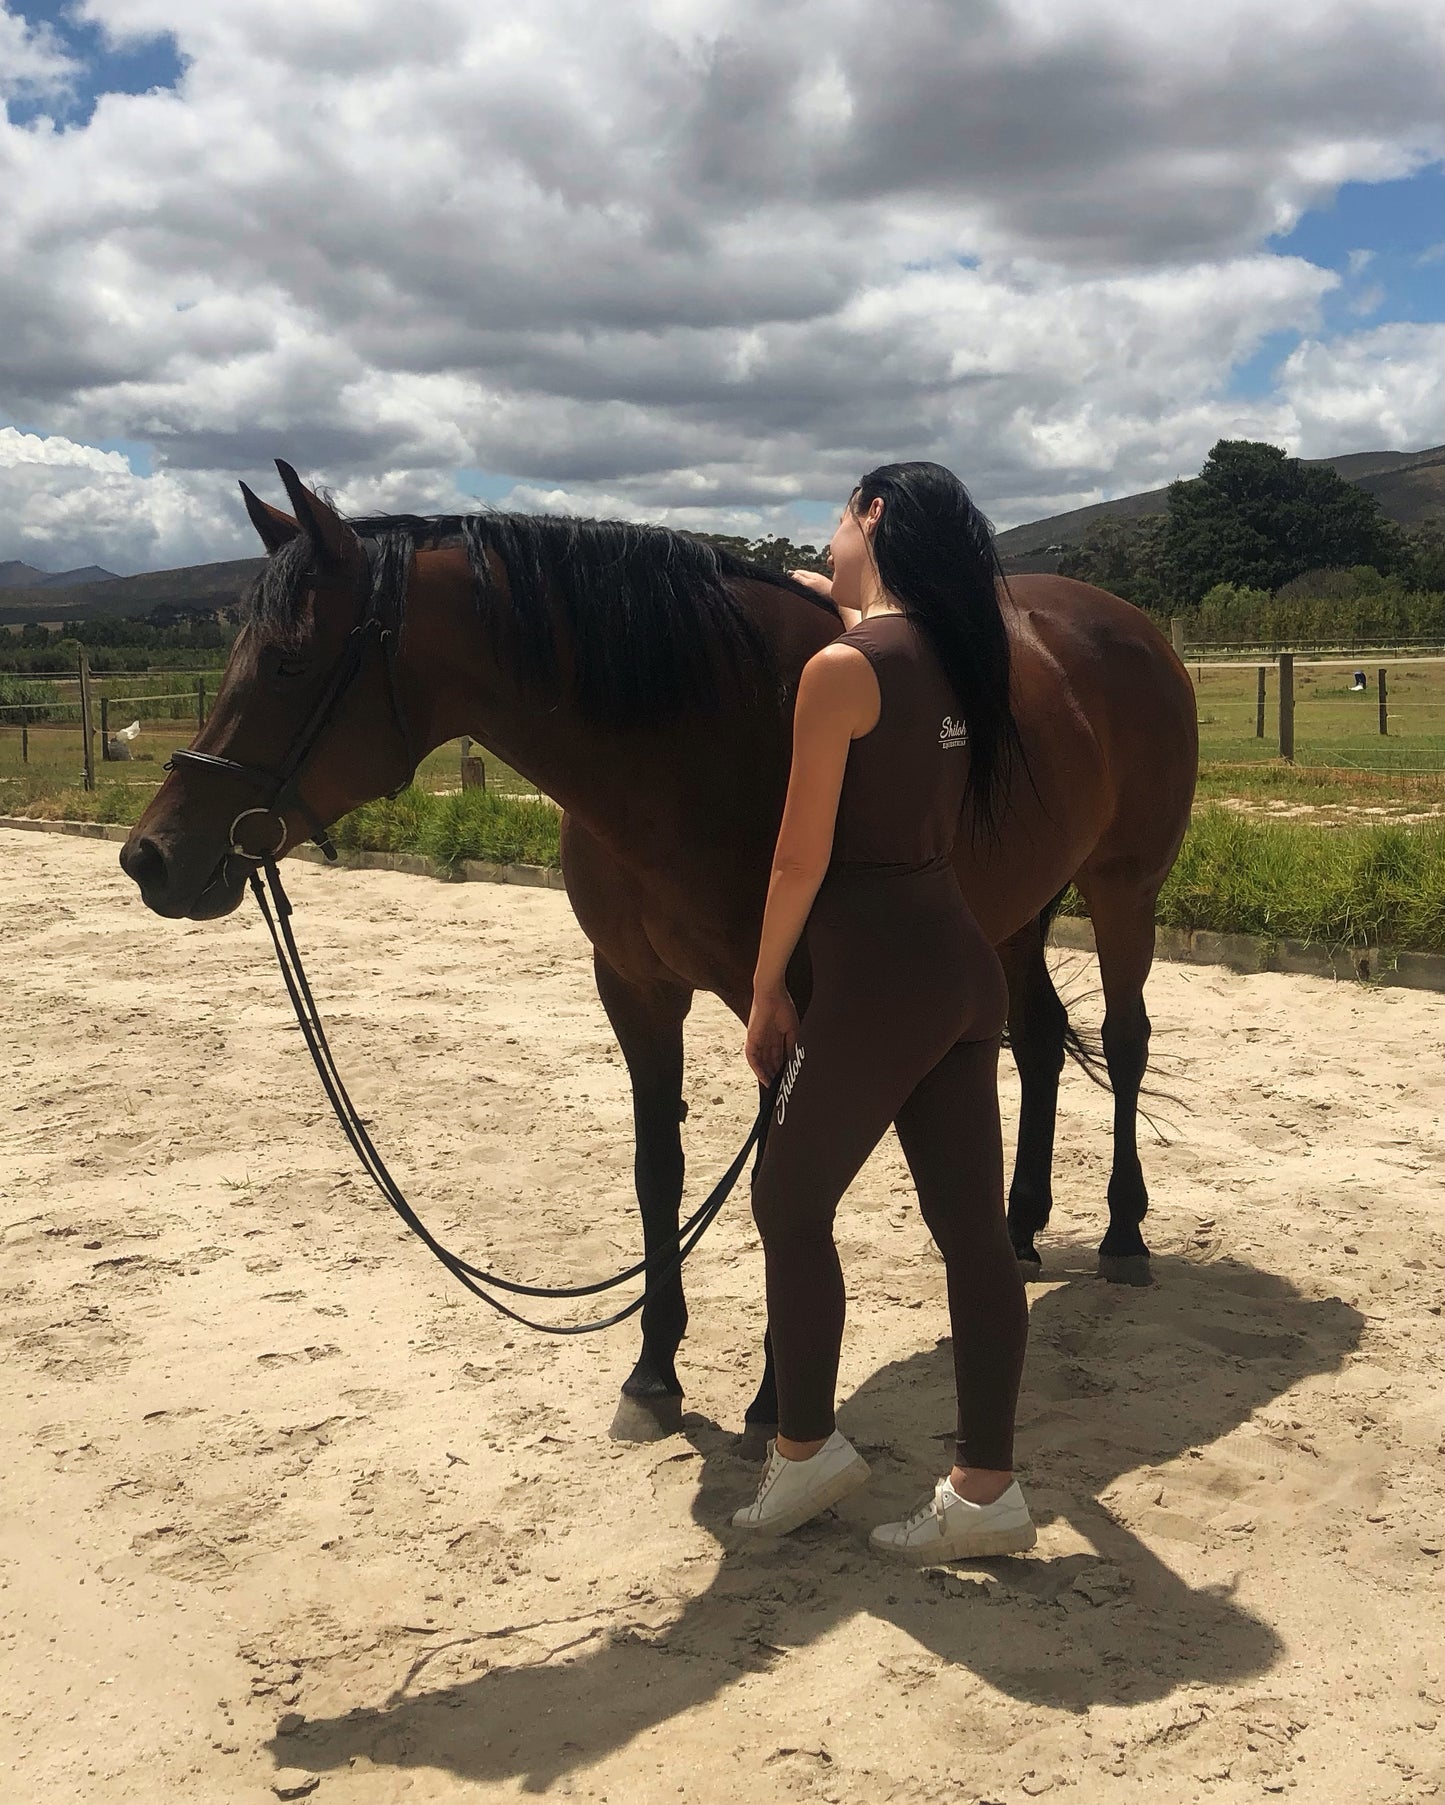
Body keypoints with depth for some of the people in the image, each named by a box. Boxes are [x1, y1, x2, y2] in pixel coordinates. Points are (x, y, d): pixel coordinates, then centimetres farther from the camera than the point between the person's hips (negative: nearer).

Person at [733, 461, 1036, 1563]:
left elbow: (802, 858, -13)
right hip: (964, 968, 8)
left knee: (792, 1203, 11)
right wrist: (840, 594, 42)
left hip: (878, 982, -8)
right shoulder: (955, 648, 8)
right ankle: (986, 1489, 17)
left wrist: (765, 989, -2)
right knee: (971, 1224, 9)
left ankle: (805, 1449, 23)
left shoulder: (841, 668, -14)